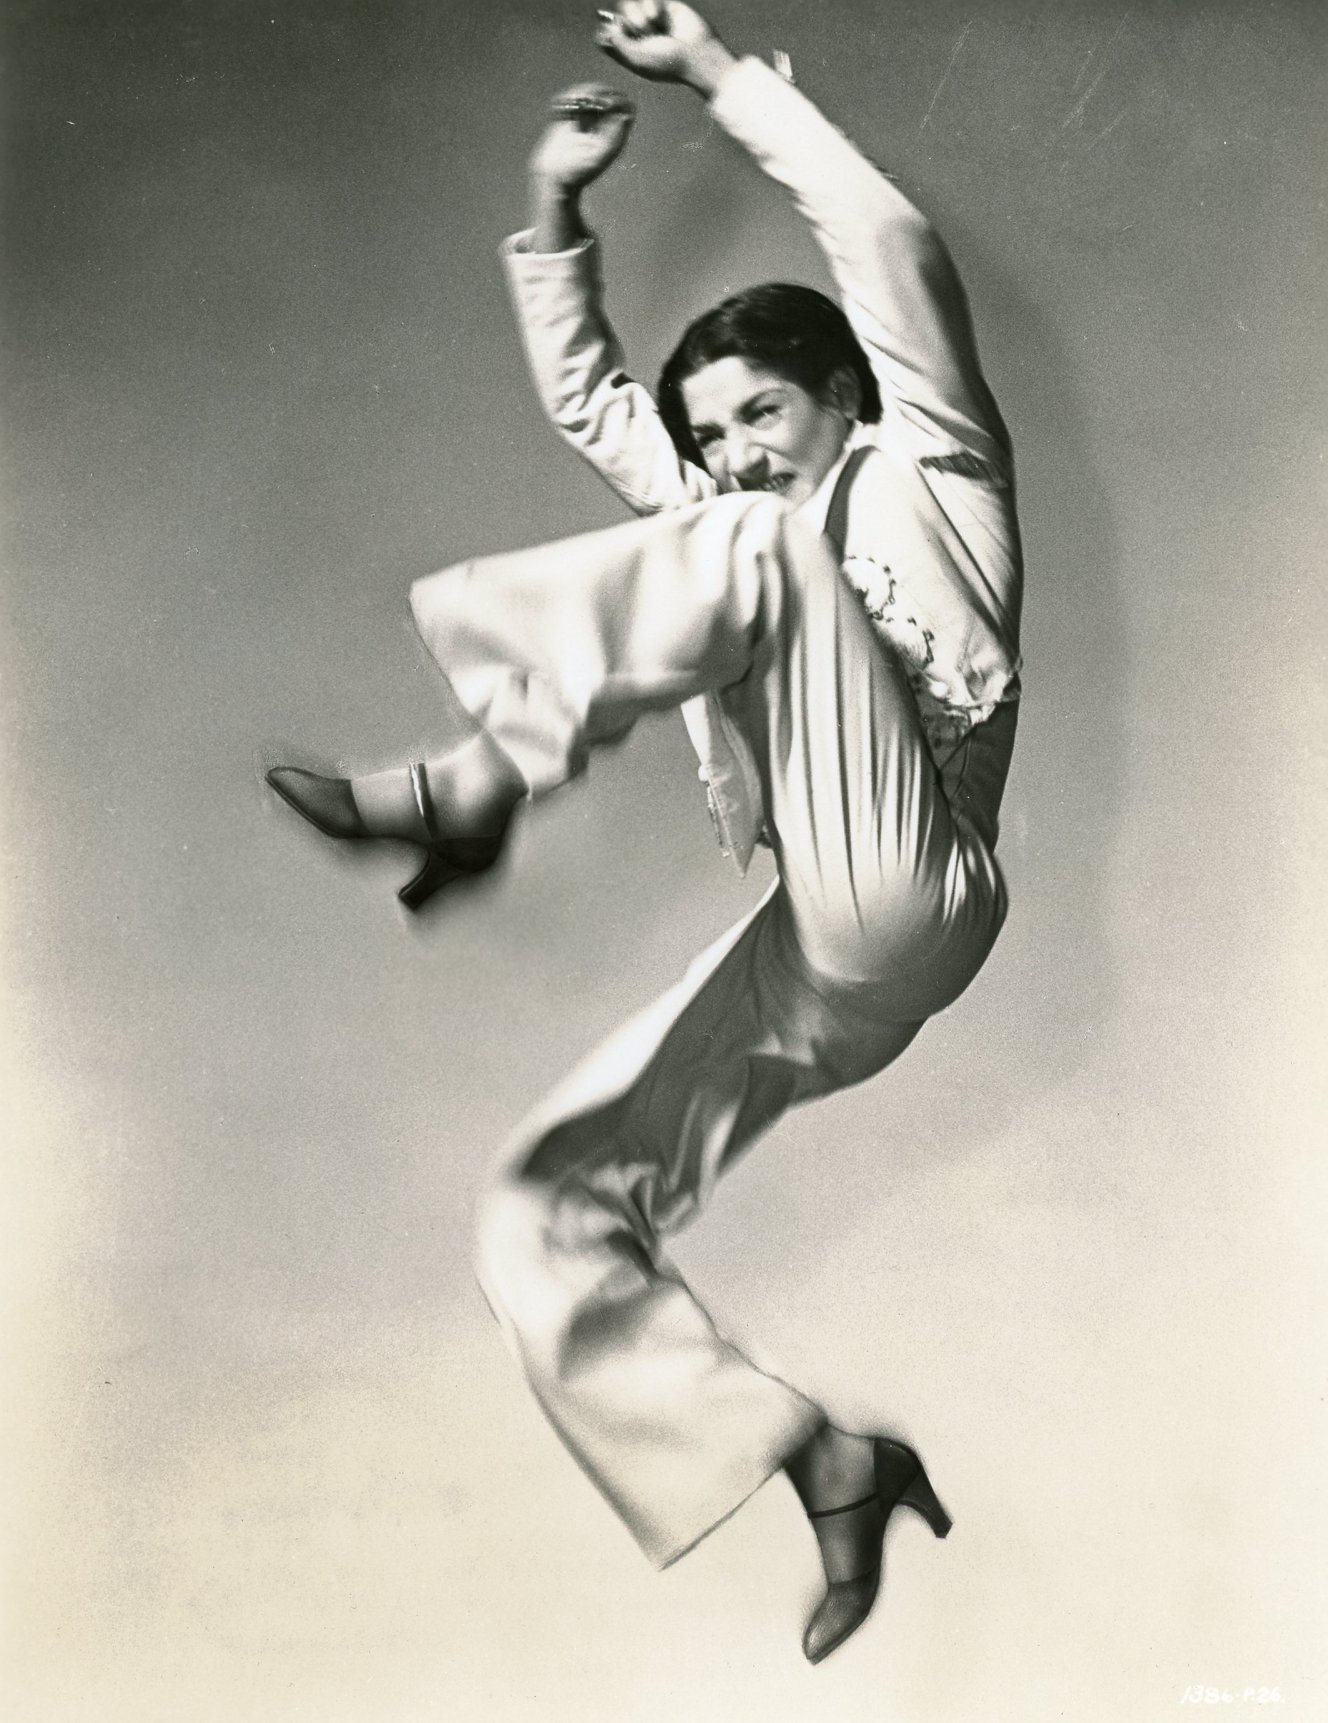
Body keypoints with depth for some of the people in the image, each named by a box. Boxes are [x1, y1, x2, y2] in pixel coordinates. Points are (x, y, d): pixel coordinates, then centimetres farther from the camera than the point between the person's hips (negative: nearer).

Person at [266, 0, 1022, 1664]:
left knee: (750, 565, -21)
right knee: (543, 1215, 0)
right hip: (794, 972, 8)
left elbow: (892, 247, 0)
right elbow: (585, 396, 32)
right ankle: (834, 1466, 1)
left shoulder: (921, 480, 12)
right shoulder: (733, 533, 30)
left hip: (905, 909, -7)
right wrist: (556, 211, 21)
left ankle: (479, 780, -30)